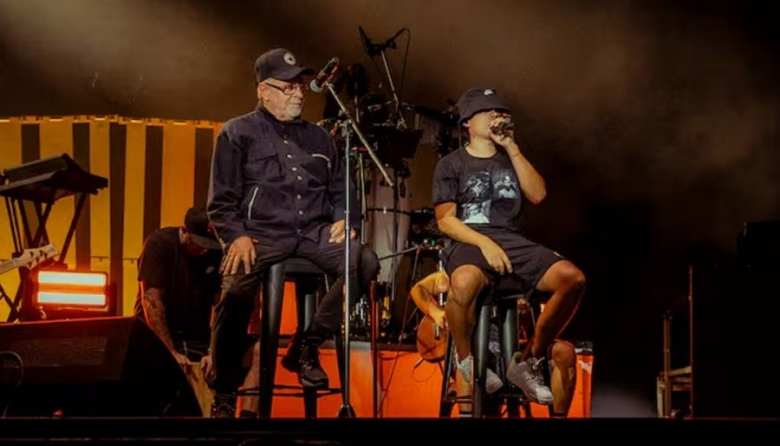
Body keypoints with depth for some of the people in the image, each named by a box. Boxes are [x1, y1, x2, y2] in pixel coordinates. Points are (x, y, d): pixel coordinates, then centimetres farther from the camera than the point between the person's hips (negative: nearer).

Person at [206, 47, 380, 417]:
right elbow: (222, 200, 6)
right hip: (261, 234, -4)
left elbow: (342, 192, 26)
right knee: (235, 293, -33)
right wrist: (237, 236, -11)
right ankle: (224, 397, -19)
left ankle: (306, 346, -10)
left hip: (315, 234, 4)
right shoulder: (237, 133, 12)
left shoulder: (318, 138, 25)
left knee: (364, 262, -26)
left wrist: (343, 220, 4)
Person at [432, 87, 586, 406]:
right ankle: (465, 362, -16)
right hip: (467, 243, -4)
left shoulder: (511, 159, 24)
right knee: (465, 282, -43)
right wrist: (484, 243, -17)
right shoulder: (451, 165, 11)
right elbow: (445, 220, 0)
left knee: (572, 278, -23)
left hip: (513, 243, 4)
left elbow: (538, 195, 6)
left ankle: (529, 362, -9)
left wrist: (511, 148, 3)